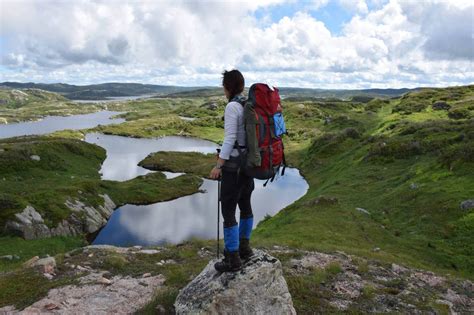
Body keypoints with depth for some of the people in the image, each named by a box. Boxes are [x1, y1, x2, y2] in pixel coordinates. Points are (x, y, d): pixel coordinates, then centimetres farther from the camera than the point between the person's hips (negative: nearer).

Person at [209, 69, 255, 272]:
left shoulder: (232, 107, -18)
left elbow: (229, 139, -23)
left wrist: (218, 166, -19)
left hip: (234, 164, -9)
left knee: (228, 212, 1)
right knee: (245, 204, 22)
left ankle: (232, 259, 11)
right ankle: (244, 247, 36)